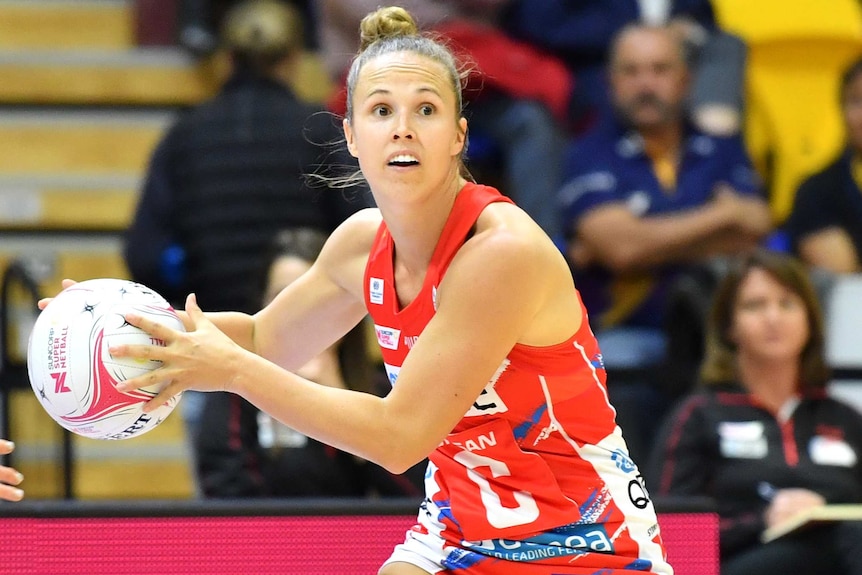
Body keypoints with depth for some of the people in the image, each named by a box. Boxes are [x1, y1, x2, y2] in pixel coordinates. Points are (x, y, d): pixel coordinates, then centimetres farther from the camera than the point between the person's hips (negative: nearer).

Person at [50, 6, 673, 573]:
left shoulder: (504, 250, -25)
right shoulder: (364, 241, -2)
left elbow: (398, 436, -26)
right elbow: (266, 339, 16)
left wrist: (233, 370, -24)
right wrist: (143, 322, -2)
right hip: (464, 523, 6)